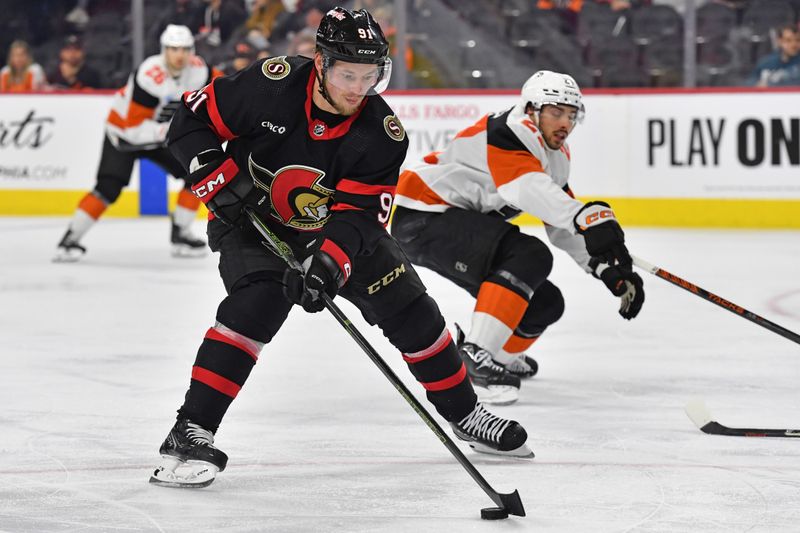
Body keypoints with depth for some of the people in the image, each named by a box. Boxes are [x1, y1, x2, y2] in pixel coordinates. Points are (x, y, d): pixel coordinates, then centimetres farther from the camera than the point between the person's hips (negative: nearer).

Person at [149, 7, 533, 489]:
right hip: (252, 220, -3)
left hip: (333, 229, 3)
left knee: (409, 308, 4)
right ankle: (190, 433, -29)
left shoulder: (383, 133, -21)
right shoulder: (271, 86, -26)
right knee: (257, 303, -29)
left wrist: (328, 264, -41)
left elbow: (358, 213, -25)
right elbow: (192, 121, -16)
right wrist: (221, 179, -27)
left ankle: (464, 413, 26)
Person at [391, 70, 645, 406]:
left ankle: (501, 357, 34)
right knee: (531, 256, -28)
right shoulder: (510, 131, -20)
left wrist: (610, 270, 4)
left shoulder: (555, 156, 12)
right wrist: (587, 218, -53)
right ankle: (475, 355, -31)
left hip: (461, 222, 10)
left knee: (545, 303, 7)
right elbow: (528, 188, -39)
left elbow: (562, 224, 15)